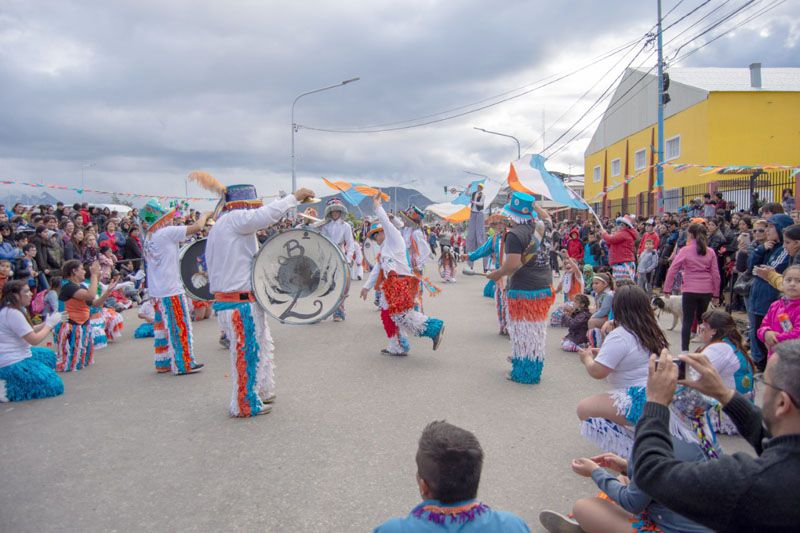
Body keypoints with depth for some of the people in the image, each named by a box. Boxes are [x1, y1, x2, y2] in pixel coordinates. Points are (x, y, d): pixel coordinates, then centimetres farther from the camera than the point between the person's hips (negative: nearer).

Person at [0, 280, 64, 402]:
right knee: (54, 385, -10)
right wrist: (50, 324, -6)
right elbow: (34, 340, -19)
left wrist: (47, 323, 3)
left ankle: (15, 379, 13)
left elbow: (29, 331, 14)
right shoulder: (13, 313, -21)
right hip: (12, 363, -10)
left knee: (48, 355, 28)